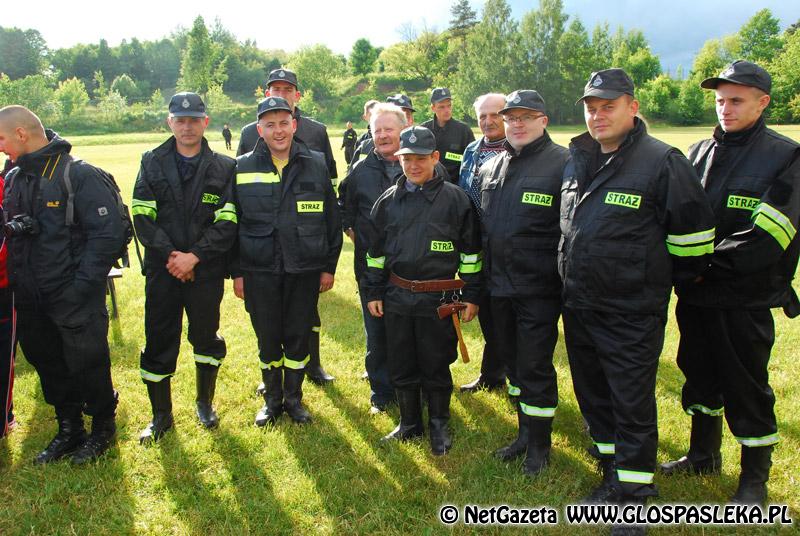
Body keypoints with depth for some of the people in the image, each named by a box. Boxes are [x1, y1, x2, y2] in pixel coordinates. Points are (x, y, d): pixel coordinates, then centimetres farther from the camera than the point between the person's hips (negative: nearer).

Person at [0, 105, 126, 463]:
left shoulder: (79, 175, -13)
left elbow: (108, 234, -17)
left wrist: (81, 286, -19)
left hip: (76, 300, -7)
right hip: (30, 302, 7)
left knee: (87, 367, 6)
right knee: (49, 368, 17)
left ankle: (103, 429, 28)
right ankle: (69, 431, 36)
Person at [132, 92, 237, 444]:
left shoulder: (223, 168, 1)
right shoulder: (152, 163, 6)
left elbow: (227, 223, -6)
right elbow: (142, 217, -2)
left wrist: (194, 256, -15)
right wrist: (170, 255, -13)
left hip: (206, 270, -1)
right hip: (162, 269, 1)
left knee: (206, 336, 11)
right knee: (158, 341, 5)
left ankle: (205, 402, 33)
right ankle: (161, 414, 21)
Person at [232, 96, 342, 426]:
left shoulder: (316, 165, 1)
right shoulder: (242, 168, 0)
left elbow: (331, 220, 5)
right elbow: (231, 223, 3)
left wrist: (329, 266, 3)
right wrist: (236, 271, 0)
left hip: (304, 270, 0)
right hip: (259, 271, 0)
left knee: (299, 337, 9)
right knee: (267, 339, 11)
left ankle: (294, 399, 29)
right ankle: (272, 399, 31)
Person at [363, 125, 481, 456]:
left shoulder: (454, 198, -5)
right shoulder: (388, 200, 5)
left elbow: (471, 250, -2)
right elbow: (375, 250, 13)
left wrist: (471, 295, -3)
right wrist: (374, 292, 10)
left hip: (438, 299, -3)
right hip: (396, 297, 4)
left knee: (436, 366, 8)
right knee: (401, 366, 13)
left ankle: (439, 426, 28)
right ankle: (409, 423, 31)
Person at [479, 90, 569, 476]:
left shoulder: (563, 164, -9)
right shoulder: (490, 168, 12)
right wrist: (480, 281, 17)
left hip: (539, 288, -7)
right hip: (500, 286, 7)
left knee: (534, 366, 1)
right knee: (513, 361, 17)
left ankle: (539, 443, 20)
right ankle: (525, 432, 34)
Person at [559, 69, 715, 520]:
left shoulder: (662, 161, -14)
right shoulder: (577, 163, 9)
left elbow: (694, 230, -11)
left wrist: (664, 278, 1)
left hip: (632, 312, -7)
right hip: (578, 306, 8)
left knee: (633, 405, 1)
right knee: (593, 395, 18)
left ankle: (634, 493, 16)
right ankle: (613, 474, 37)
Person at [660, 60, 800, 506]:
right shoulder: (700, 153, 9)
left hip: (747, 298, -5)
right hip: (695, 294, 5)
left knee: (746, 387, 5)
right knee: (700, 375, 17)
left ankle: (755, 479, 23)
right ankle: (704, 455, 37)